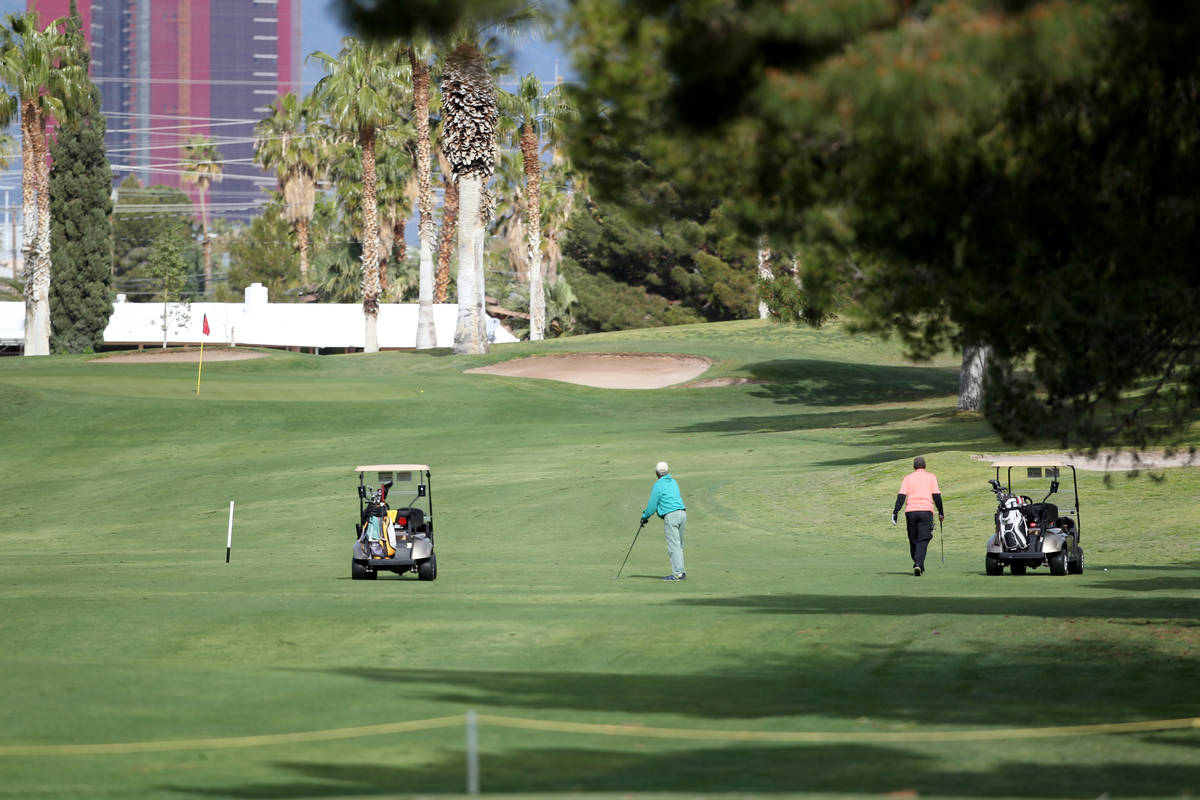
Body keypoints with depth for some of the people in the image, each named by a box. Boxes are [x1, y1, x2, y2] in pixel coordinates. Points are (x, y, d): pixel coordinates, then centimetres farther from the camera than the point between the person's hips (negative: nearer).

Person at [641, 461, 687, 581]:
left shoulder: (658, 485, -5)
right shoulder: (673, 482, 18)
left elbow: (653, 505, -4)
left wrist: (645, 517, 13)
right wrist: (648, 511, 32)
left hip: (671, 515, -7)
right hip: (682, 513, 7)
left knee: (673, 545, -7)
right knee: (679, 545, 12)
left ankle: (677, 573, -11)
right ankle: (681, 572, 11)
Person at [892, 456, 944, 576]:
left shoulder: (908, 478, 12)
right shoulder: (931, 477, 9)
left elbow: (901, 496, 2)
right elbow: (936, 496, 4)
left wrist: (895, 512, 0)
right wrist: (941, 512, 11)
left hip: (910, 511, 1)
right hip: (926, 510, -1)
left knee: (913, 540, 13)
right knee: (923, 541, -5)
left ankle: (917, 565, 17)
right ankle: (918, 564, -23)